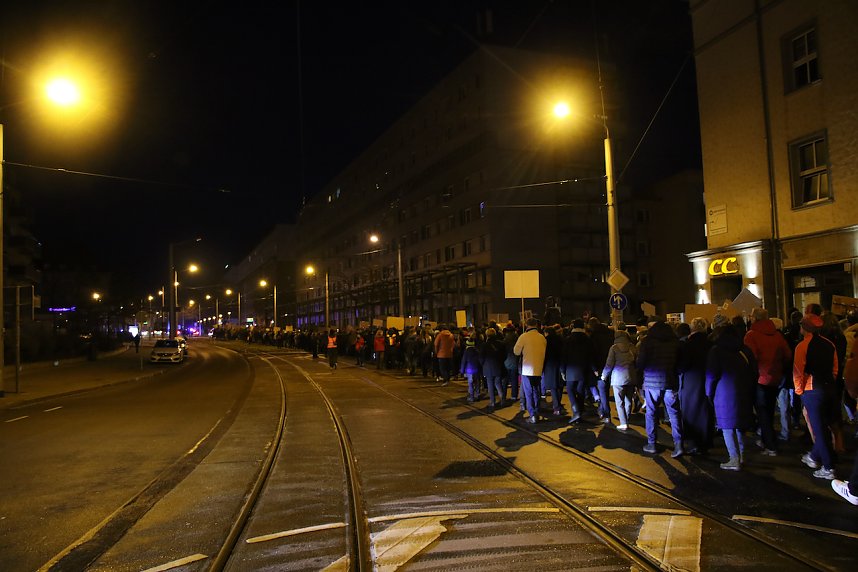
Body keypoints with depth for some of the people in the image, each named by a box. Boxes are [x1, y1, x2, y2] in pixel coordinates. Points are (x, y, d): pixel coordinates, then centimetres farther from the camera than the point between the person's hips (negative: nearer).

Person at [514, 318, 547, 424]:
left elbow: (516, 351, -6)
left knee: (528, 393, 3)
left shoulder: (524, 336, -12)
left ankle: (533, 415, 0)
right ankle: (537, 413, 21)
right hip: (539, 369, 5)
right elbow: (543, 352, 7)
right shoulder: (542, 337, 1)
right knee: (536, 392, 17)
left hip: (527, 370, -4)